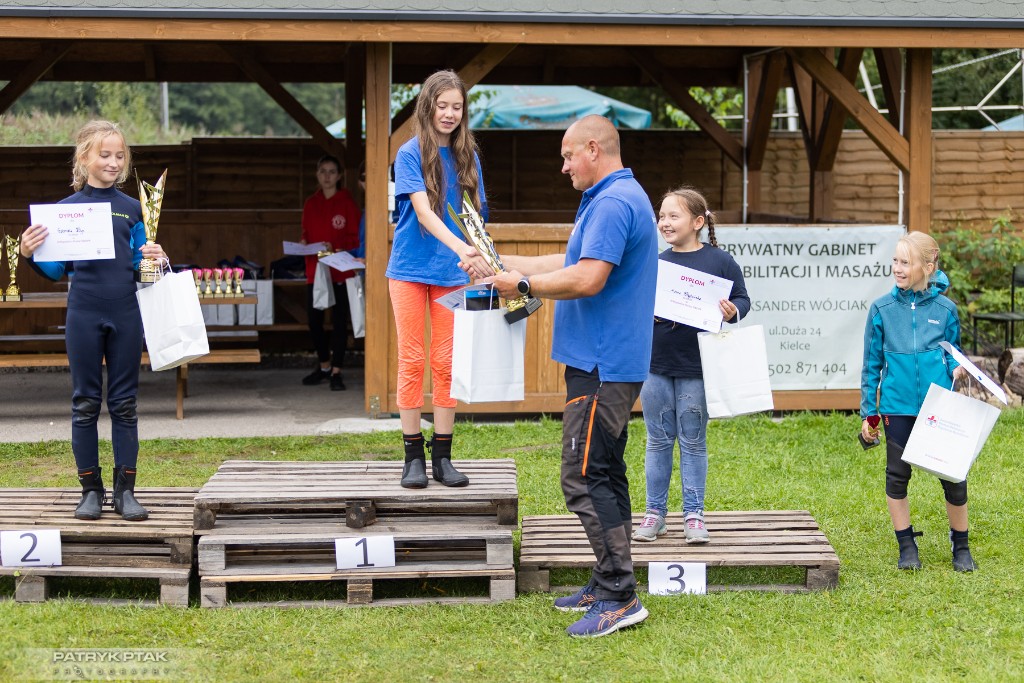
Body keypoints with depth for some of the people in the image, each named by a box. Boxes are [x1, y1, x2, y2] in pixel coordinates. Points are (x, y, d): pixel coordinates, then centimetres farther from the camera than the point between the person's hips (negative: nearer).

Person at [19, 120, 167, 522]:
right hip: (84, 315, -1)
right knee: (85, 404, 5)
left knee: (124, 404, 6)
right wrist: (30, 253, -13)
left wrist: (154, 260, -10)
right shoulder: (66, 209, 3)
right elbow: (55, 270, 5)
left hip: (125, 315, 1)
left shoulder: (132, 209, 7)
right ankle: (91, 489, 13)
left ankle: (125, 491, 11)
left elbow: (139, 266, 11)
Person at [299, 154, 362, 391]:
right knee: (314, 319, 7)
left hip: (341, 270, -4)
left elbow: (356, 238, -5)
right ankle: (324, 365, 25)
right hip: (315, 269, 4)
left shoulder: (347, 202, -3)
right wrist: (304, 243, -4)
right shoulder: (311, 204, 9)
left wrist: (335, 247, -20)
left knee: (339, 320, 0)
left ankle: (336, 371, 6)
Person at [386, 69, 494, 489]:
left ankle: (442, 458, 10)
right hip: (410, 269, -3)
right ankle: (414, 457, 7)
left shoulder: (467, 157, 6)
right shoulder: (410, 154, -6)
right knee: (412, 361, 1)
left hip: (453, 274, 3)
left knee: (447, 363, 4)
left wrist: (482, 259, -9)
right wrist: (460, 248, -31)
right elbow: (423, 211, -18)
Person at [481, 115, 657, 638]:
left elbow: (588, 278, -25)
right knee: (604, 474, 15)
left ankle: (619, 597, -10)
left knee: (585, 478, -11)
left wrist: (522, 285, -14)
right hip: (609, 364, 11)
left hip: (601, 368, -11)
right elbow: (572, 262, 24)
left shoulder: (613, 203, -17)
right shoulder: (611, 198, 19)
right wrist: (502, 263, 22)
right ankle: (609, 586, 22)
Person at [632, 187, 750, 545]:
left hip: (696, 369, -3)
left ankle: (693, 515, 14)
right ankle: (655, 513, 17)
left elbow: (741, 298, 0)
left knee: (693, 442, 6)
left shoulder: (719, 261, -3)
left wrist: (732, 312, -20)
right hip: (655, 366, 3)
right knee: (658, 441, 9)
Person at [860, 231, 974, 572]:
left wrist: (956, 369, -11)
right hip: (897, 405, 1)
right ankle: (907, 546, 22)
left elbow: (953, 354, 13)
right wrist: (868, 412, 6)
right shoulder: (882, 309, 1)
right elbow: (872, 364, 7)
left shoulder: (945, 309, 0)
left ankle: (960, 546, 20)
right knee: (897, 476, 7)